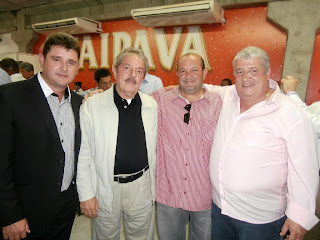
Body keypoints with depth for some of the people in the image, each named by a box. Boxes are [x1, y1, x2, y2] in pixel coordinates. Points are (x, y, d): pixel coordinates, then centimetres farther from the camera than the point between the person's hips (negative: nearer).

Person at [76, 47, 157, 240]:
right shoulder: (92, 105, -9)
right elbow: (83, 153, -8)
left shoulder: (151, 105, -1)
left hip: (142, 187, 3)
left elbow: (154, 148, 5)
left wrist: (155, 184, 8)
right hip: (105, 188, -2)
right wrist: (86, 194, -7)